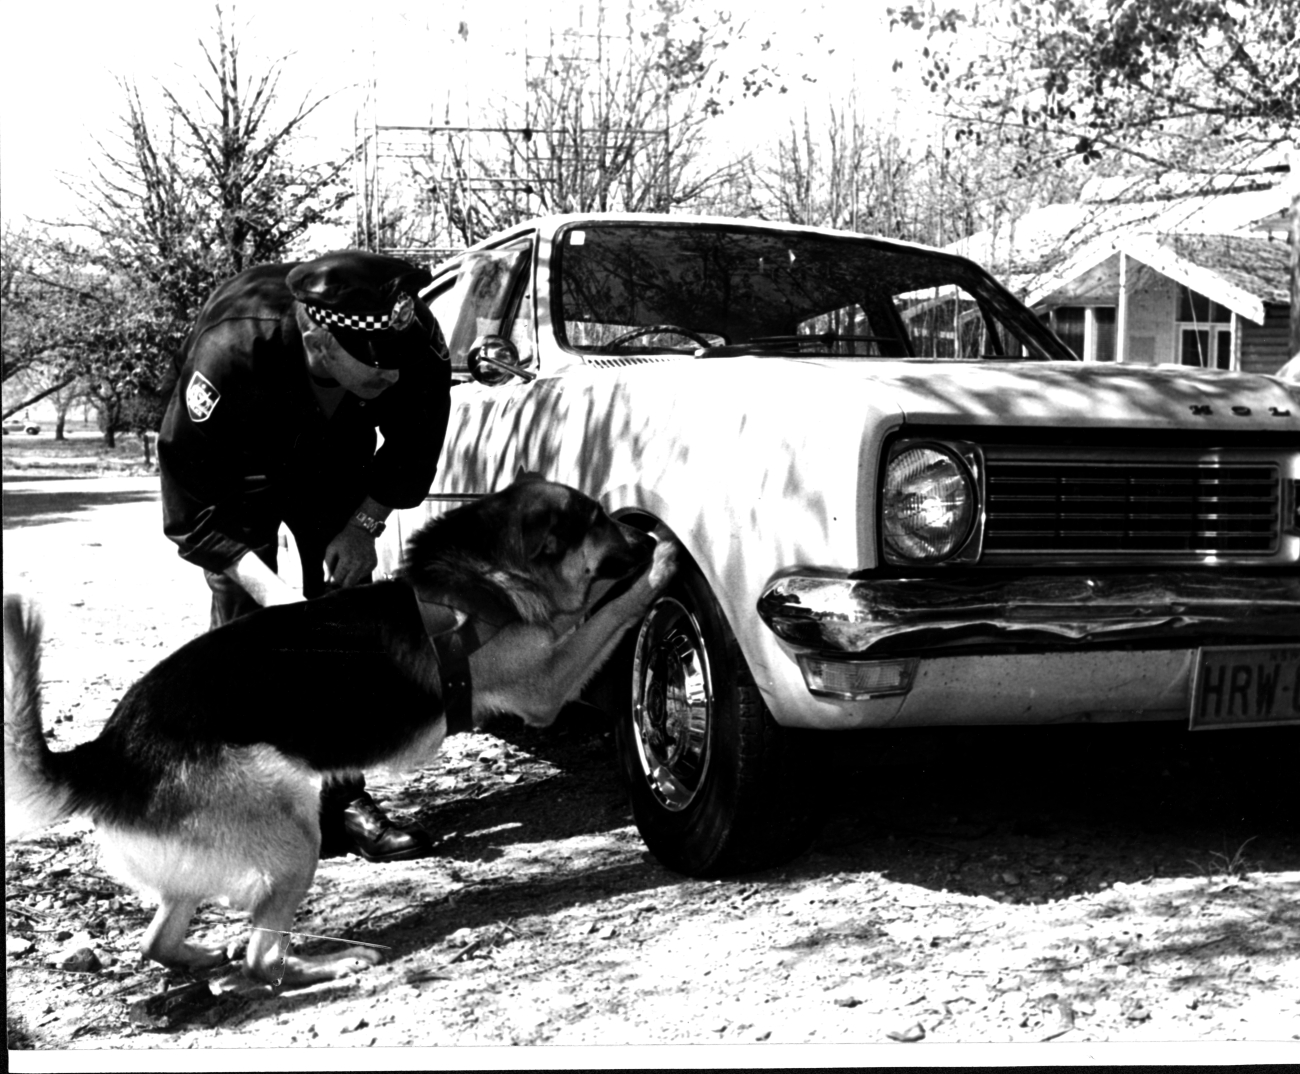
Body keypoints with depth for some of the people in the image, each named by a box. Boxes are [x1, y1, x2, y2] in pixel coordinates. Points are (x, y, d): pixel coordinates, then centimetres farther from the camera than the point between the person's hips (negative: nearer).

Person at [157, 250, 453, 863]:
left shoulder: (411, 340, -33)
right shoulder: (230, 353, -42)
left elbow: (414, 442, -10)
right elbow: (188, 512, -33)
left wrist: (365, 522, -20)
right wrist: (269, 588, -42)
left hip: (334, 464, 3)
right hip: (239, 478, -3)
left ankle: (345, 799, 4)